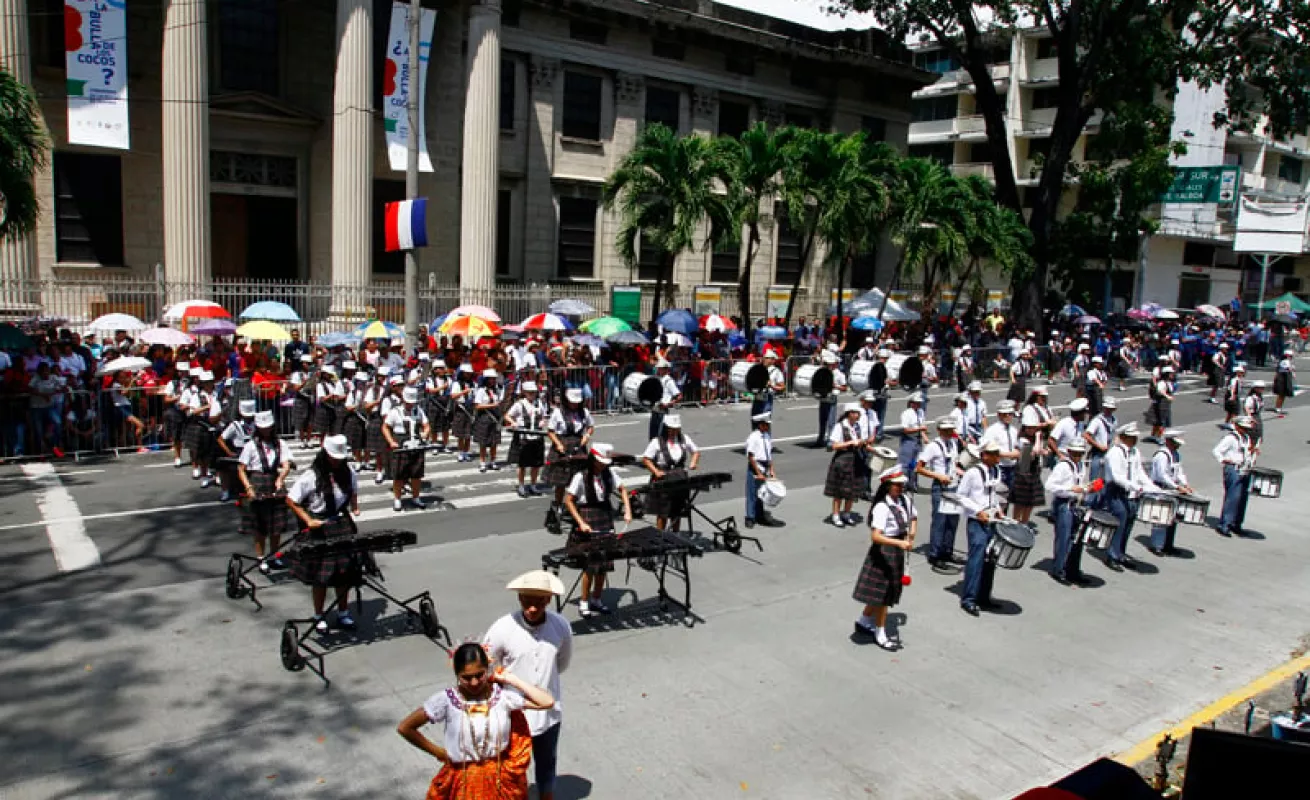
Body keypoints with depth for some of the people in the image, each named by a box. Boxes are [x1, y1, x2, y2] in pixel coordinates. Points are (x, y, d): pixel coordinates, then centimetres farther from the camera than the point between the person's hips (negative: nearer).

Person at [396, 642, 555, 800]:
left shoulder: (503, 694, -11)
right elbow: (404, 728, -7)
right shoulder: (447, 700, -14)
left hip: (501, 781, 1)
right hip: (462, 783, -1)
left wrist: (511, 678, -16)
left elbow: (547, 702, -19)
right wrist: (438, 752, -4)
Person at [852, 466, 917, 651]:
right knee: (883, 593, 4)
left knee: (889, 590, 19)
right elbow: (875, 536, -30)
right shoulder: (882, 507, -23)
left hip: (897, 552, 8)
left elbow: (914, 517, 22)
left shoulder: (904, 501, 1)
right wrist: (899, 542, -39)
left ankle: (863, 622, 37)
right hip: (883, 552, -8)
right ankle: (881, 635, 20)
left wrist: (911, 536, 7)